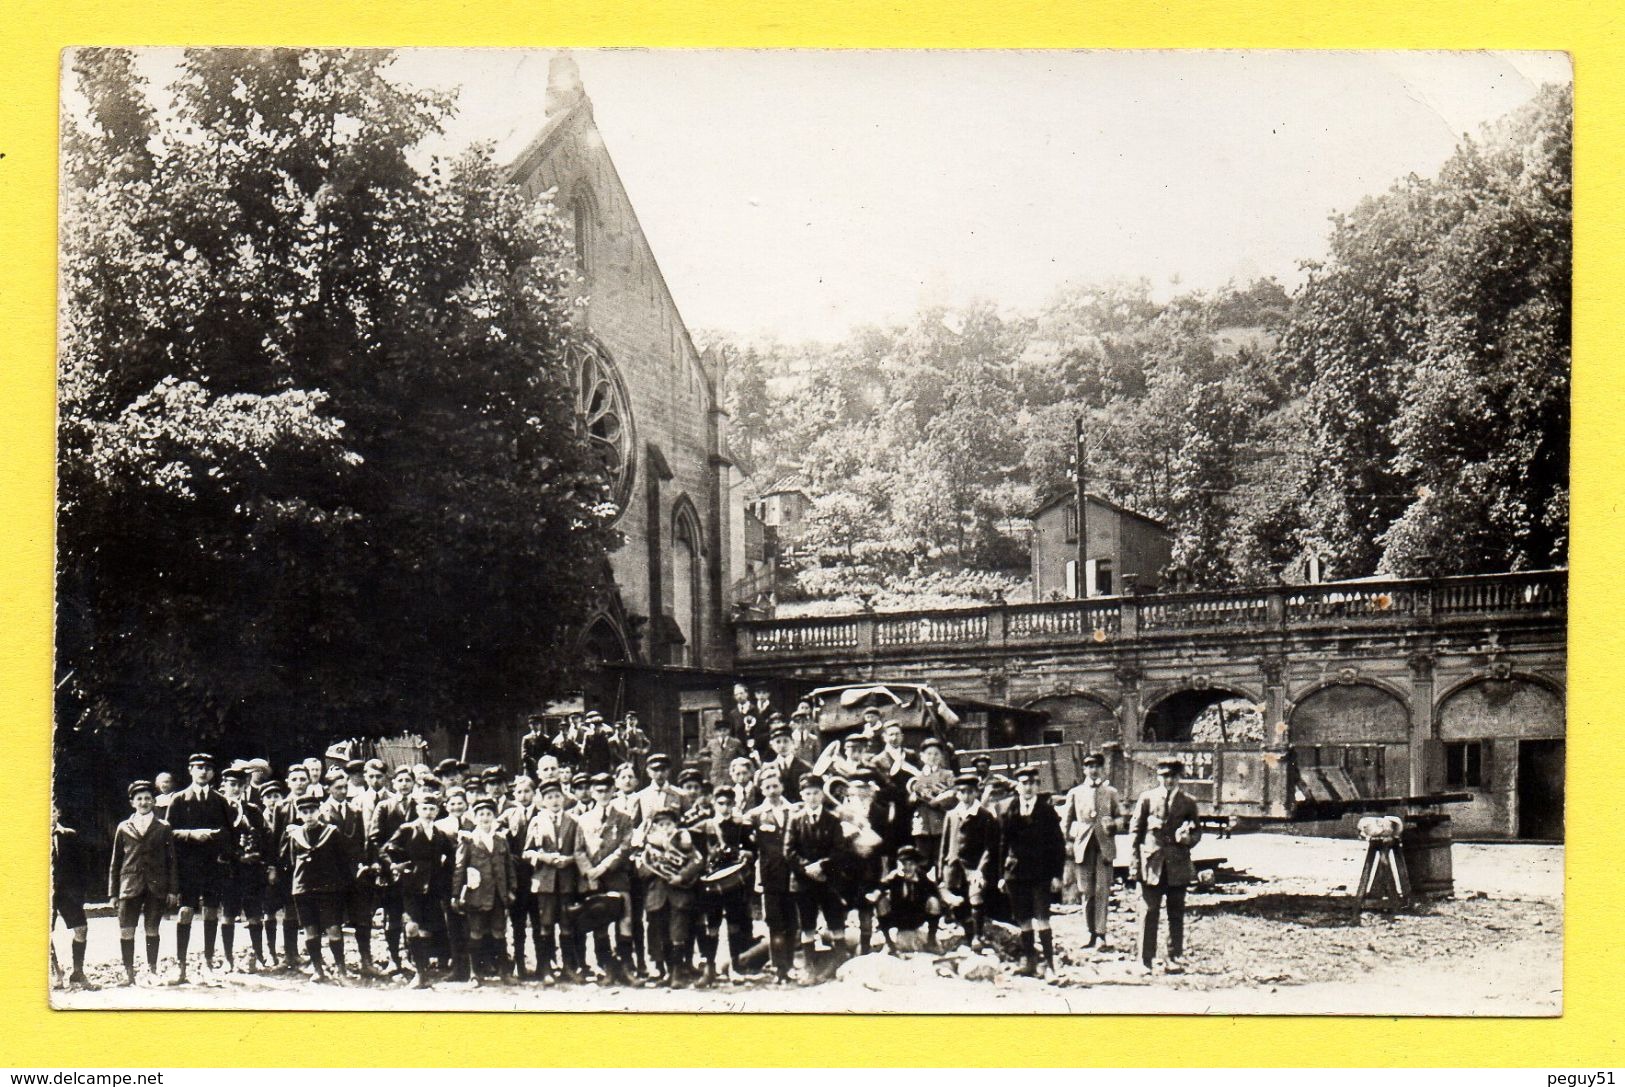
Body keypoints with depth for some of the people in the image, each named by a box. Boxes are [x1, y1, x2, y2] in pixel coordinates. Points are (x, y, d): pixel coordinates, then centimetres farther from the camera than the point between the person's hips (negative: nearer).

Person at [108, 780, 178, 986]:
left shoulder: (164, 828, 7)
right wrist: (113, 892, 7)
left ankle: (152, 969, 16)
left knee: (152, 929, 5)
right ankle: (128, 972, 1)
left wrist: (173, 890, 1)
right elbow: (115, 862, 11)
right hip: (130, 886, 0)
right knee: (126, 930, -5)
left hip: (156, 886, 0)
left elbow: (172, 860, 6)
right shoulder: (124, 828, 10)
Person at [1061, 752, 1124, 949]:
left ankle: (1101, 934, -6)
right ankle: (1091, 933, 13)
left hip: (1104, 846, -1)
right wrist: (1067, 843, 4)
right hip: (1083, 846, 1)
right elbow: (1066, 822, 14)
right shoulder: (1075, 793, 11)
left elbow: (1120, 818, 12)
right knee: (1086, 892, 3)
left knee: (1103, 892, -6)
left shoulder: (1111, 793, 11)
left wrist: (1113, 824, -10)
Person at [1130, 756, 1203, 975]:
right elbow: (1135, 831, 5)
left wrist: (1188, 838, -9)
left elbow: (1197, 832, 16)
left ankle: (1175, 959, 14)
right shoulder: (1147, 798, 5)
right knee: (1148, 913, -3)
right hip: (1151, 864, -1)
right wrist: (1135, 863, -1)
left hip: (1178, 866, 2)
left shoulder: (1188, 802, 8)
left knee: (1177, 914, 6)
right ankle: (1145, 961, 2)